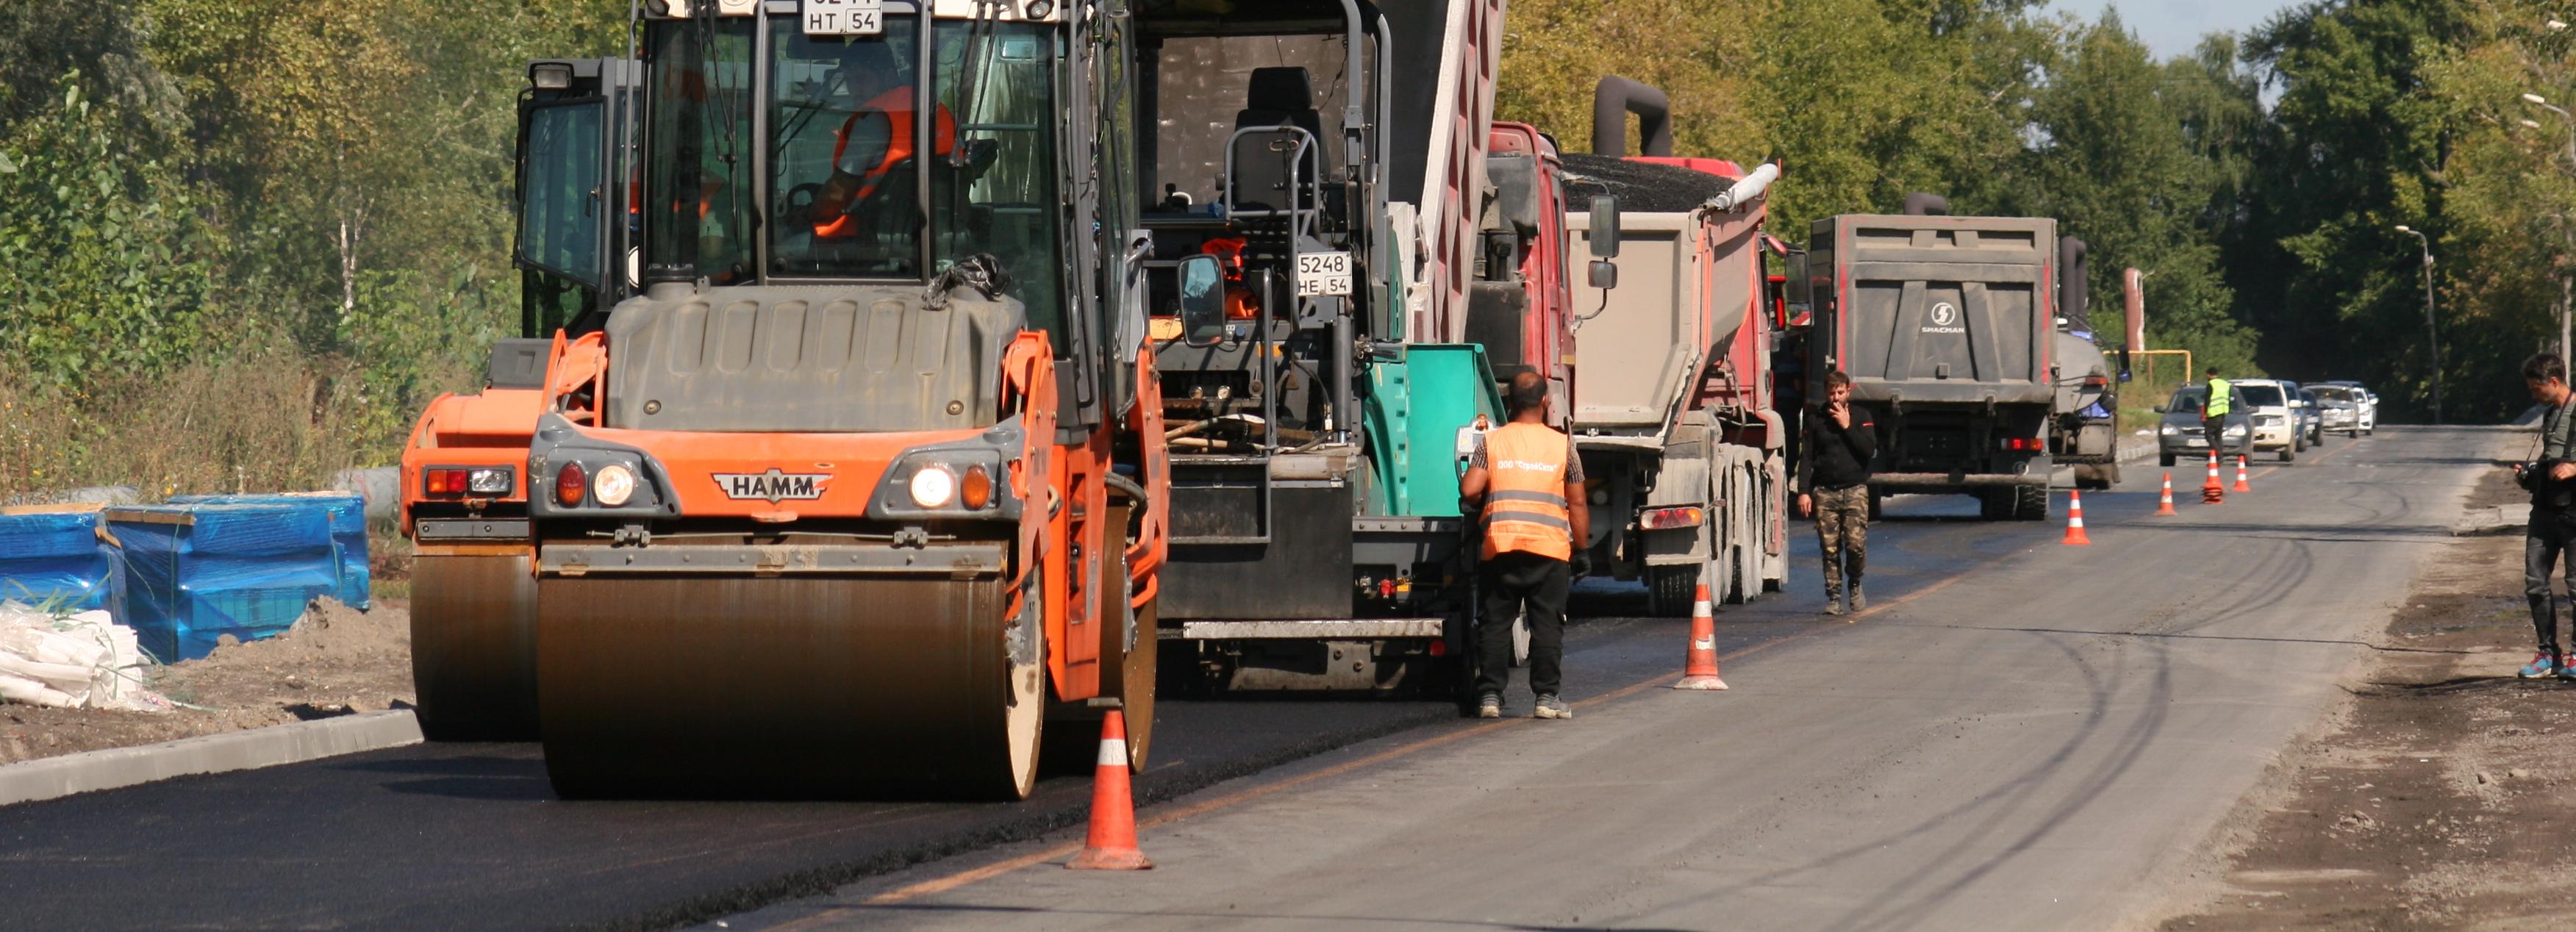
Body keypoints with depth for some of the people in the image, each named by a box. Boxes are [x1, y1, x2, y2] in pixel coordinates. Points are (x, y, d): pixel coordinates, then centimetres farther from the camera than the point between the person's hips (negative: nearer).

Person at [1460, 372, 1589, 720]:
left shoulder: (1492, 441, 4)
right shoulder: (1562, 445, 4)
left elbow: (1469, 489, -5)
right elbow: (1577, 503, 4)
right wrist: (1581, 547, 11)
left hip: (1500, 545, 1)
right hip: (1549, 548, -1)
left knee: (1495, 623, 6)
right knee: (1547, 623, 3)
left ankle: (1489, 695, 4)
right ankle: (1547, 695, 0)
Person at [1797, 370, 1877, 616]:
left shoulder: (1861, 419, 8)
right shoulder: (1816, 420, 10)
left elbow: (1870, 450, -6)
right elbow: (1806, 459, 8)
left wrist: (1847, 427, -8)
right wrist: (1804, 492, -2)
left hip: (1855, 491, -1)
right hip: (1825, 492, 1)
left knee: (1856, 544, -12)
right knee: (1830, 548, -3)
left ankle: (1855, 586, 14)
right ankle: (1833, 598, 3)